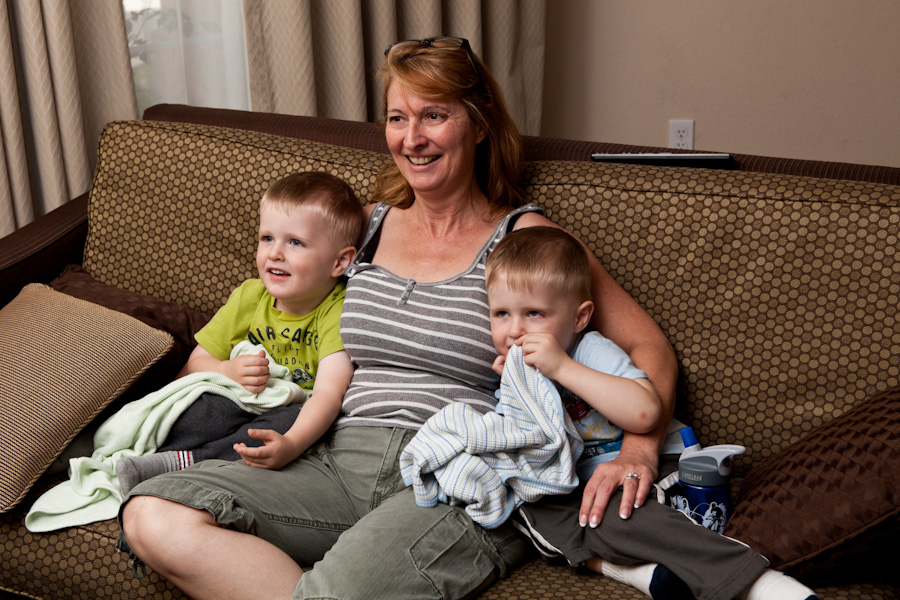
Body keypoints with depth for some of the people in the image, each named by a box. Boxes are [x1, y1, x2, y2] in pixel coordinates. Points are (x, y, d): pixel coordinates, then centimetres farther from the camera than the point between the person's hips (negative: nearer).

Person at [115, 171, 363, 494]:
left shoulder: (338, 312, -14)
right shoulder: (248, 297, 2)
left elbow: (329, 393, -27)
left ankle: (181, 462, -36)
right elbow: (193, 365, 8)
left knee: (294, 421, -36)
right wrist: (228, 371, -17)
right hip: (242, 407, 4)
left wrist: (290, 444, -46)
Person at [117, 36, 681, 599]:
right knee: (153, 517, -19)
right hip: (341, 460, 6)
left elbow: (649, 346, 4)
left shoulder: (524, 237, 3)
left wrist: (639, 450, -13)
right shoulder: (367, 225, 17)